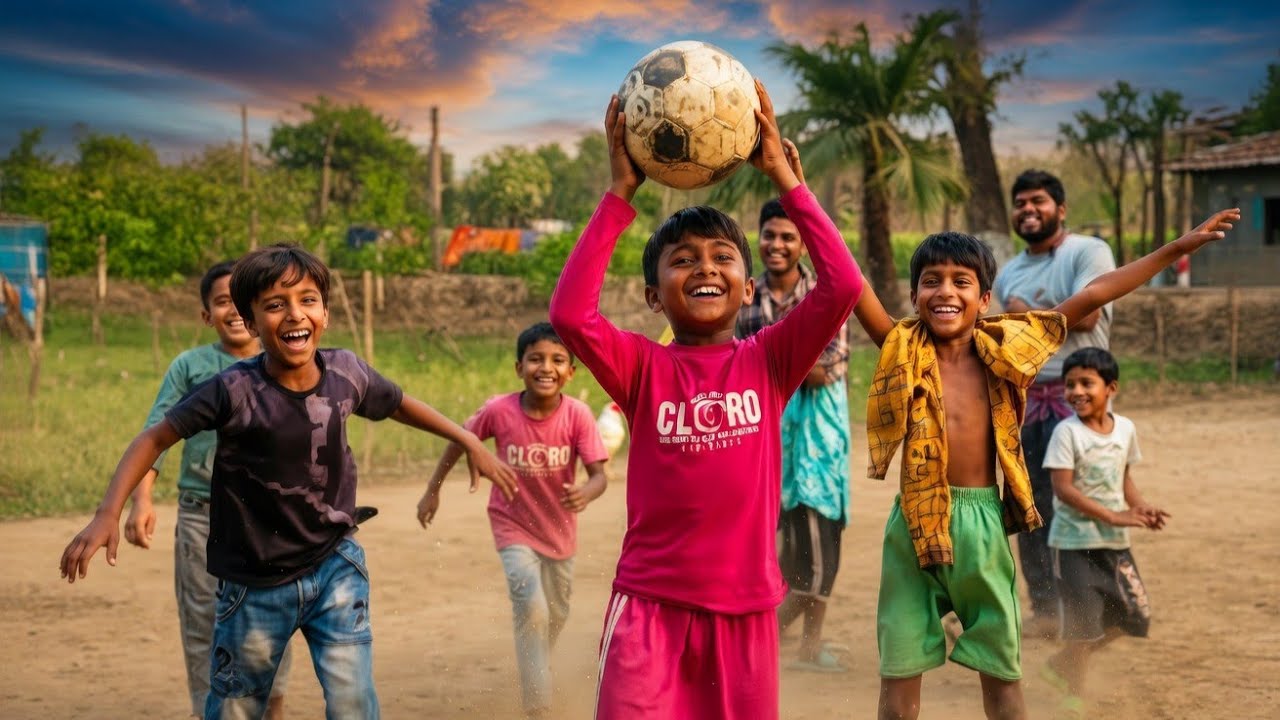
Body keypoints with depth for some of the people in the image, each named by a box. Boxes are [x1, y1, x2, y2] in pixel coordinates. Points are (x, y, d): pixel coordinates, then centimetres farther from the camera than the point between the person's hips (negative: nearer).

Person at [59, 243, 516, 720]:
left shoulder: (347, 372, -10)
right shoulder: (235, 390, -21)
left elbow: (401, 406, 12)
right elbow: (154, 439, -11)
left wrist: (471, 443, 16)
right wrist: (107, 514, -22)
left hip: (335, 566, 2)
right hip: (255, 584, -2)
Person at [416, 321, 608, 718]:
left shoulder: (577, 415, -23)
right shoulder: (499, 411, -23)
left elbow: (599, 475, -24)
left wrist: (586, 493, -47)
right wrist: (433, 489, 2)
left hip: (559, 528, 2)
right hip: (513, 526, -2)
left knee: (556, 615, 20)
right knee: (532, 610, -21)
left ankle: (535, 672, 51)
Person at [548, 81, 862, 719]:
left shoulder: (768, 361, 1)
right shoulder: (643, 368, -2)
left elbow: (843, 286, -12)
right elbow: (569, 312, -19)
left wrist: (785, 179, -8)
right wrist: (620, 193, -15)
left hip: (744, 607, 2)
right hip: (651, 605, -2)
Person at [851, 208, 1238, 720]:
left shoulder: (1003, 349, 2)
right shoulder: (901, 350, -3)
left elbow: (1092, 295, 2)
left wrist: (1176, 248, 4)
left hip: (983, 519, 1)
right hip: (916, 520, -1)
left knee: (1001, 667, 14)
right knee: (900, 667, 7)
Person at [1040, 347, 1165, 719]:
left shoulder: (1125, 428, 3)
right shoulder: (1067, 432, -14)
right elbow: (1063, 489, -19)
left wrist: (1140, 507, -5)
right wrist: (1113, 516, -23)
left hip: (1115, 542, 6)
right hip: (1075, 542, -6)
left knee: (1135, 615, 9)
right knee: (1084, 621, -2)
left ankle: (1063, 664, 25)